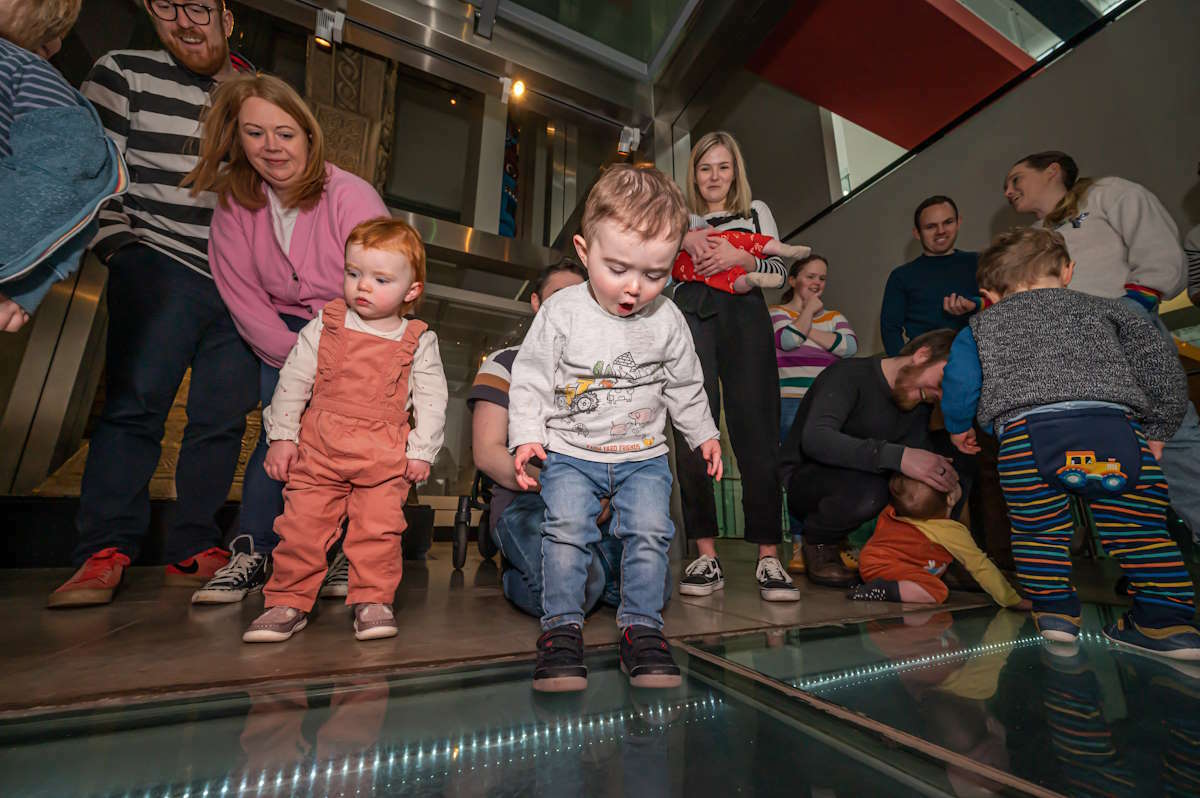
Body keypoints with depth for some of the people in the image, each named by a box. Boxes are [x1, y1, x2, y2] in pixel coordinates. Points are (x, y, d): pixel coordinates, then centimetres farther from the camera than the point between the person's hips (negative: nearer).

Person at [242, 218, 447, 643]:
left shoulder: (419, 341, 0)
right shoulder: (325, 325, 5)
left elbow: (432, 400, 1)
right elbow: (293, 379, 7)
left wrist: (421, 451, -4)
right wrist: (282, 436, 3)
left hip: (385, 454, -1)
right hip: (318, 446, 2)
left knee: (378, 527, -1)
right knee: (301, 524, 4)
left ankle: (373, 601, 17)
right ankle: (288, 603, 22)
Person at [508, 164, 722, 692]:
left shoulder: (667, 320, -2)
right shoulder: (560, 312, -9)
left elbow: (685, 386, 11)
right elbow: (531, 378, -3)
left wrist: (703, 434, 16)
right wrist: (527, 436, -11)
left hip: (643, 455, 2)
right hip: (570, 452, -1)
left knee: (650, 530, -8)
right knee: (566, 527, -14)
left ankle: (641, 625, 12)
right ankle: (562, 626, 6)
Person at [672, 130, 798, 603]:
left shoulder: (756, 211, 27)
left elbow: (780, 271, 15)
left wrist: (740, 257, -4)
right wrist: (684, 238, -6)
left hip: (745, 316, 1)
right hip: (691, 313, 0)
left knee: (755, 429, -11)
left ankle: (769, 558, -7)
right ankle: (706, 555, -7)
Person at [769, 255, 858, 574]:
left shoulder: (834, 316, 23)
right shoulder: (776, 312, 11)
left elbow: (850, 346, 3)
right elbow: (788, 340, -10)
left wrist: (808, 331, -2)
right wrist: (808, 310, 4)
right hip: (792, 402, -4)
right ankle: (799, 547, -1)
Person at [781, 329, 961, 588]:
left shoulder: (919, 404, 8)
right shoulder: (849, 374, -18)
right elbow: (815, 439, -35)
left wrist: (945, 483, -21)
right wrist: (897, 456, -42)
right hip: (801, 480, -7)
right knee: (867, 489, -37)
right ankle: (819, 543, -5)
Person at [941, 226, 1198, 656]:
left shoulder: (982, 325, 23)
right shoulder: (1105, 308, 28)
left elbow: (960, 382, 13)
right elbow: (1163, 366, 20)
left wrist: (958, 427, 28)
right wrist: (1157, 430, 28)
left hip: (1027, 432, -2)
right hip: (1114, 426, 3)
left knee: (1039, 531, 14)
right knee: (1141, 530, 16)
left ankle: (1055, 612, 20)